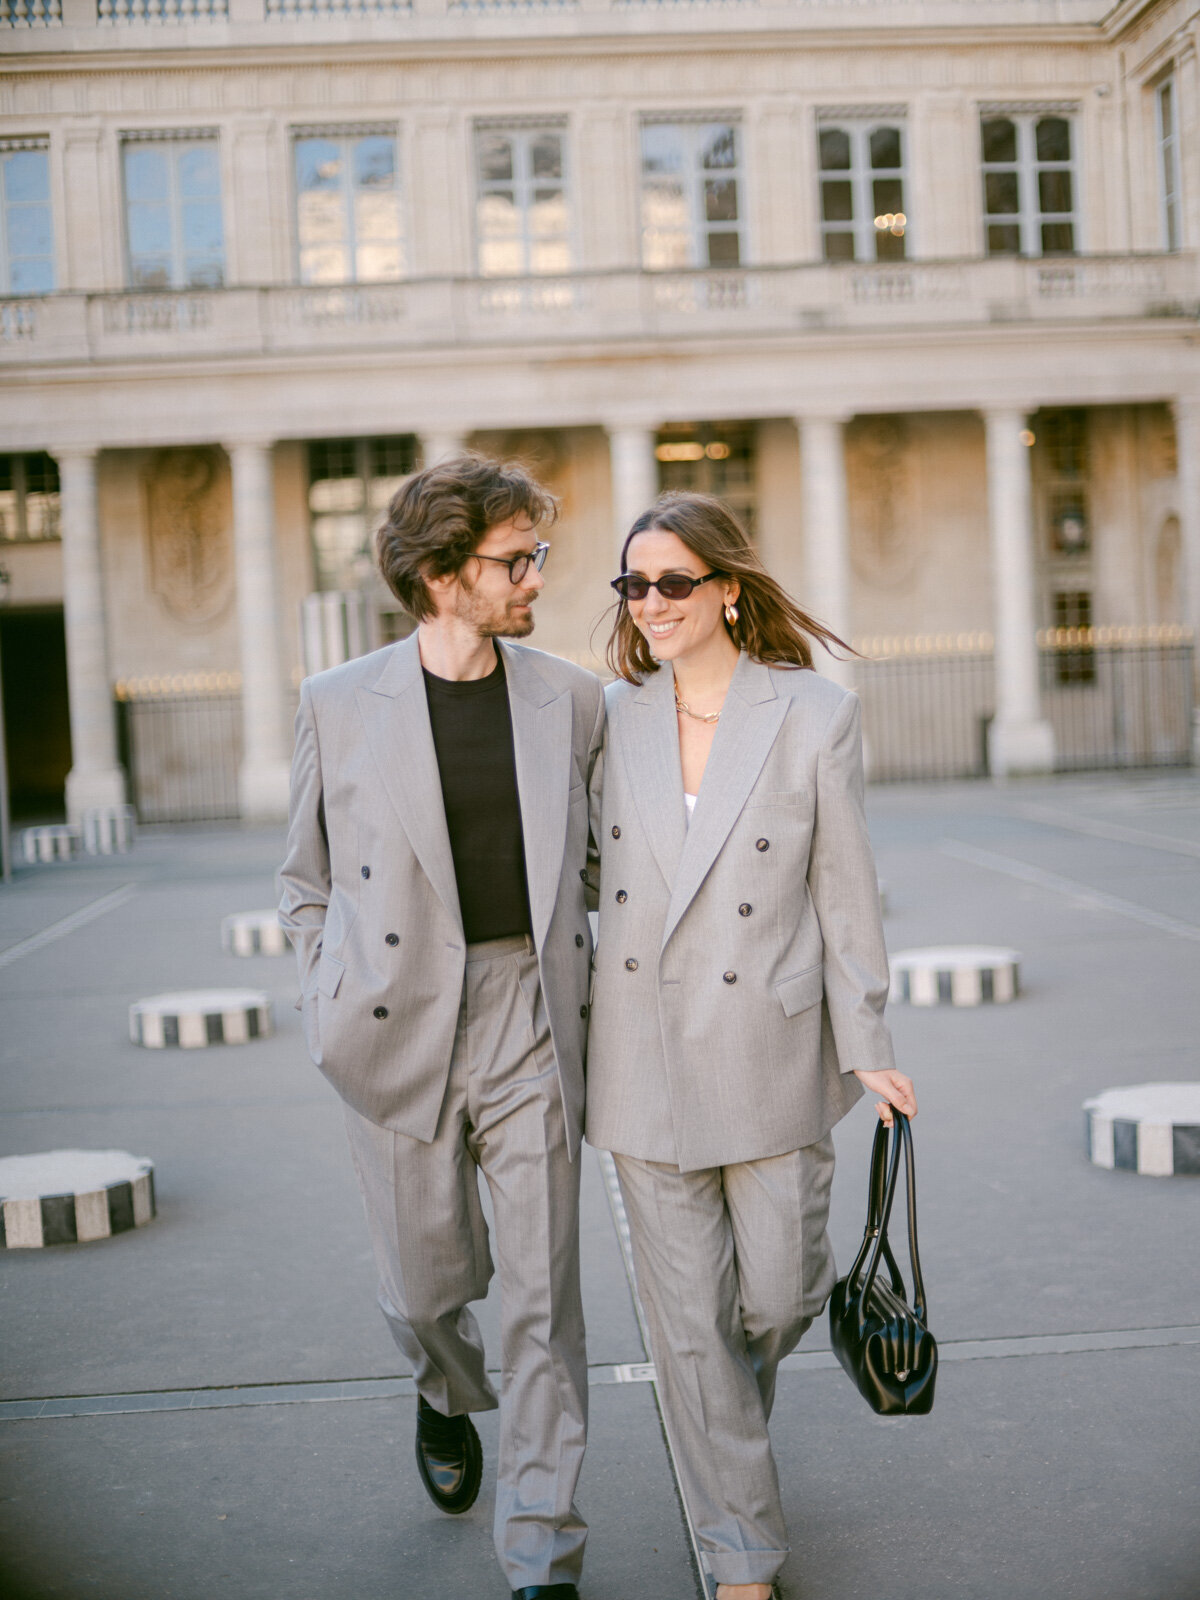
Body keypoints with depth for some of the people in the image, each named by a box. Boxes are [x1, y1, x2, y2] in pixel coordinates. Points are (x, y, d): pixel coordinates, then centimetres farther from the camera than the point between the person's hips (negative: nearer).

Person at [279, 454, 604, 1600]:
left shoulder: (573, 701, 4)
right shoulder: (338, 706, -1)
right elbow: (308, 882, 8)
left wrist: (582, 990, 8)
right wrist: (332, 1016, 2)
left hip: (531, 1031, 1)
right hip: (400, 1036, 0)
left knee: (543, 1301, 2)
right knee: (424, 1286, 12)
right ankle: (447, 1399, 48)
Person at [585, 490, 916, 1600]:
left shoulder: (814, 717, -7)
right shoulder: (615, 717, 1)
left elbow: (845, 893, -2)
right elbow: (591, 871, 10)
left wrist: (866, 1047, -1)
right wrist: (575, 1029, 11)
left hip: (769, 1050, -2)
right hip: (645, 1057, 2)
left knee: (779, 1290, 8)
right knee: (688, 1316, 6)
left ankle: (739, 1401, 46)